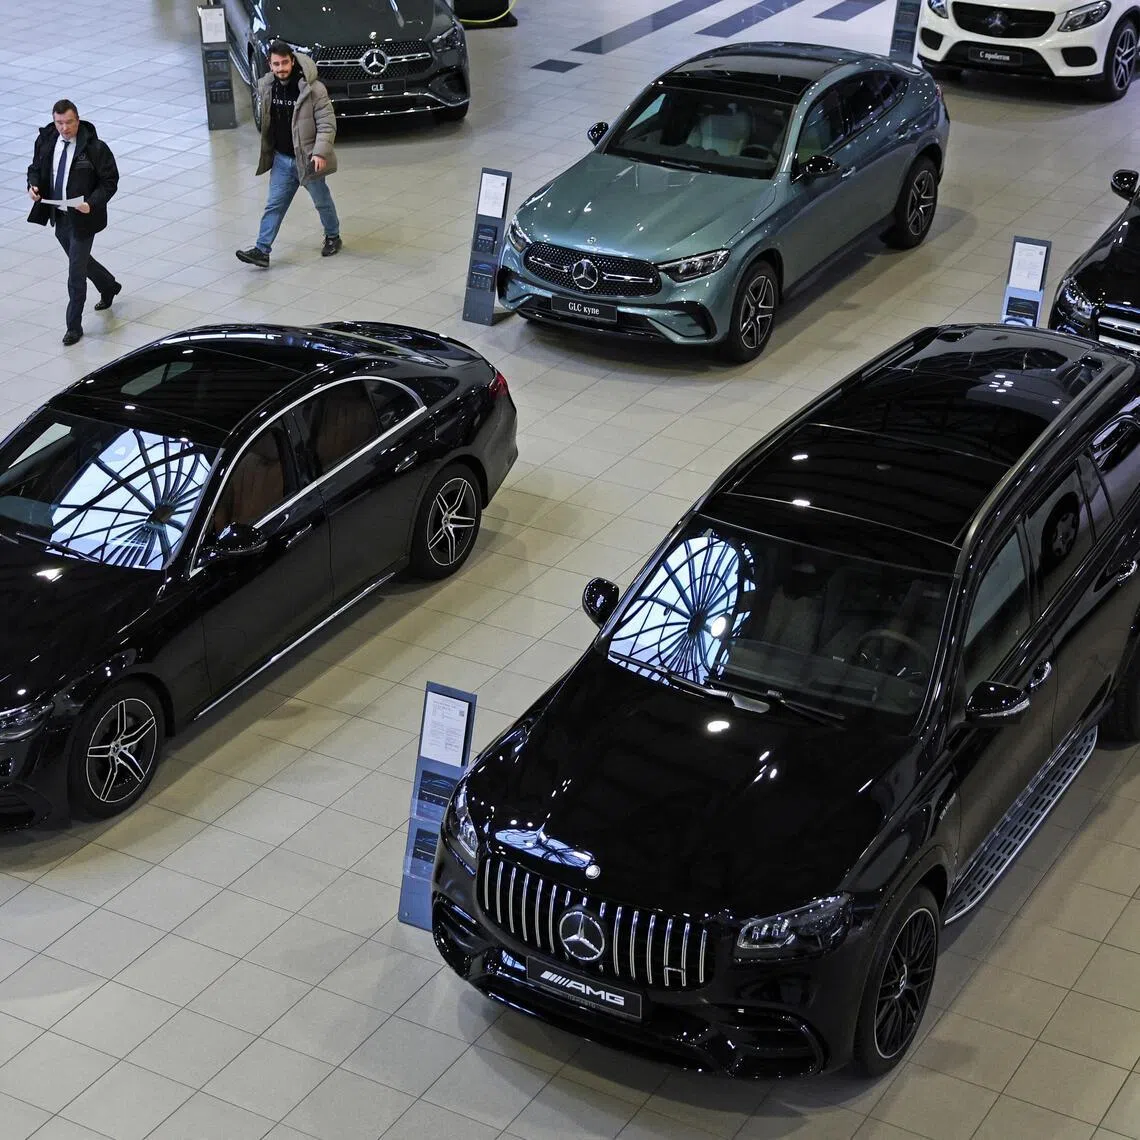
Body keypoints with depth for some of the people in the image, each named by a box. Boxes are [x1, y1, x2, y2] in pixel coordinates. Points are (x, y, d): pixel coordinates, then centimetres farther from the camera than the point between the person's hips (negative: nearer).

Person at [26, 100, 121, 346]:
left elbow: (110, 181, -12)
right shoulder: (45, 141, -1)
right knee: (80, 260, 24)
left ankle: (74, 326, 7)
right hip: (58, 216, 6)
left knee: (76, 272, -4)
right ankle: (109, 287, 52)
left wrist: (92, 203, -26)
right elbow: (36, 167, 13)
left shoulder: (95, 148, -17)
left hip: (82, 217, -6)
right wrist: (33, 184, -9)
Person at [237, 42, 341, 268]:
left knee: (322, 201, 15)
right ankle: (262, 251, 2)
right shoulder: (265, 86, -2)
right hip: (282, 158, 4)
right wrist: (266, 152, 16)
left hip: (307, 158, -4)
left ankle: (333, 237, 39)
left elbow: (327, 124, -18)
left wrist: (320, 152, -28)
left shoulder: (313, 89, -19)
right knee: (274, 205, 3)